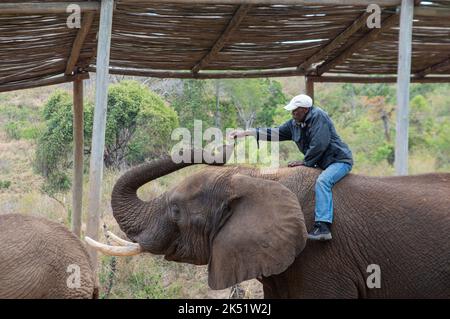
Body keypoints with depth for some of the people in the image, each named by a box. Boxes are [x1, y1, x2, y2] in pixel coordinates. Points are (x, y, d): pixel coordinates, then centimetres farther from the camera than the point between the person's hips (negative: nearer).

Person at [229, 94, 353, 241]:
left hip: (339, 160, -9)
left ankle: (323, 227, -44)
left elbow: (319, 144, -23)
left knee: (322, 181, -34)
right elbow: (274, 133, 10)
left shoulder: (318, 116, -16)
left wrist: (306, 162, -15)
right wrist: (246, 133, 5)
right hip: (322, 163, 9)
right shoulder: (294, 124, 8)